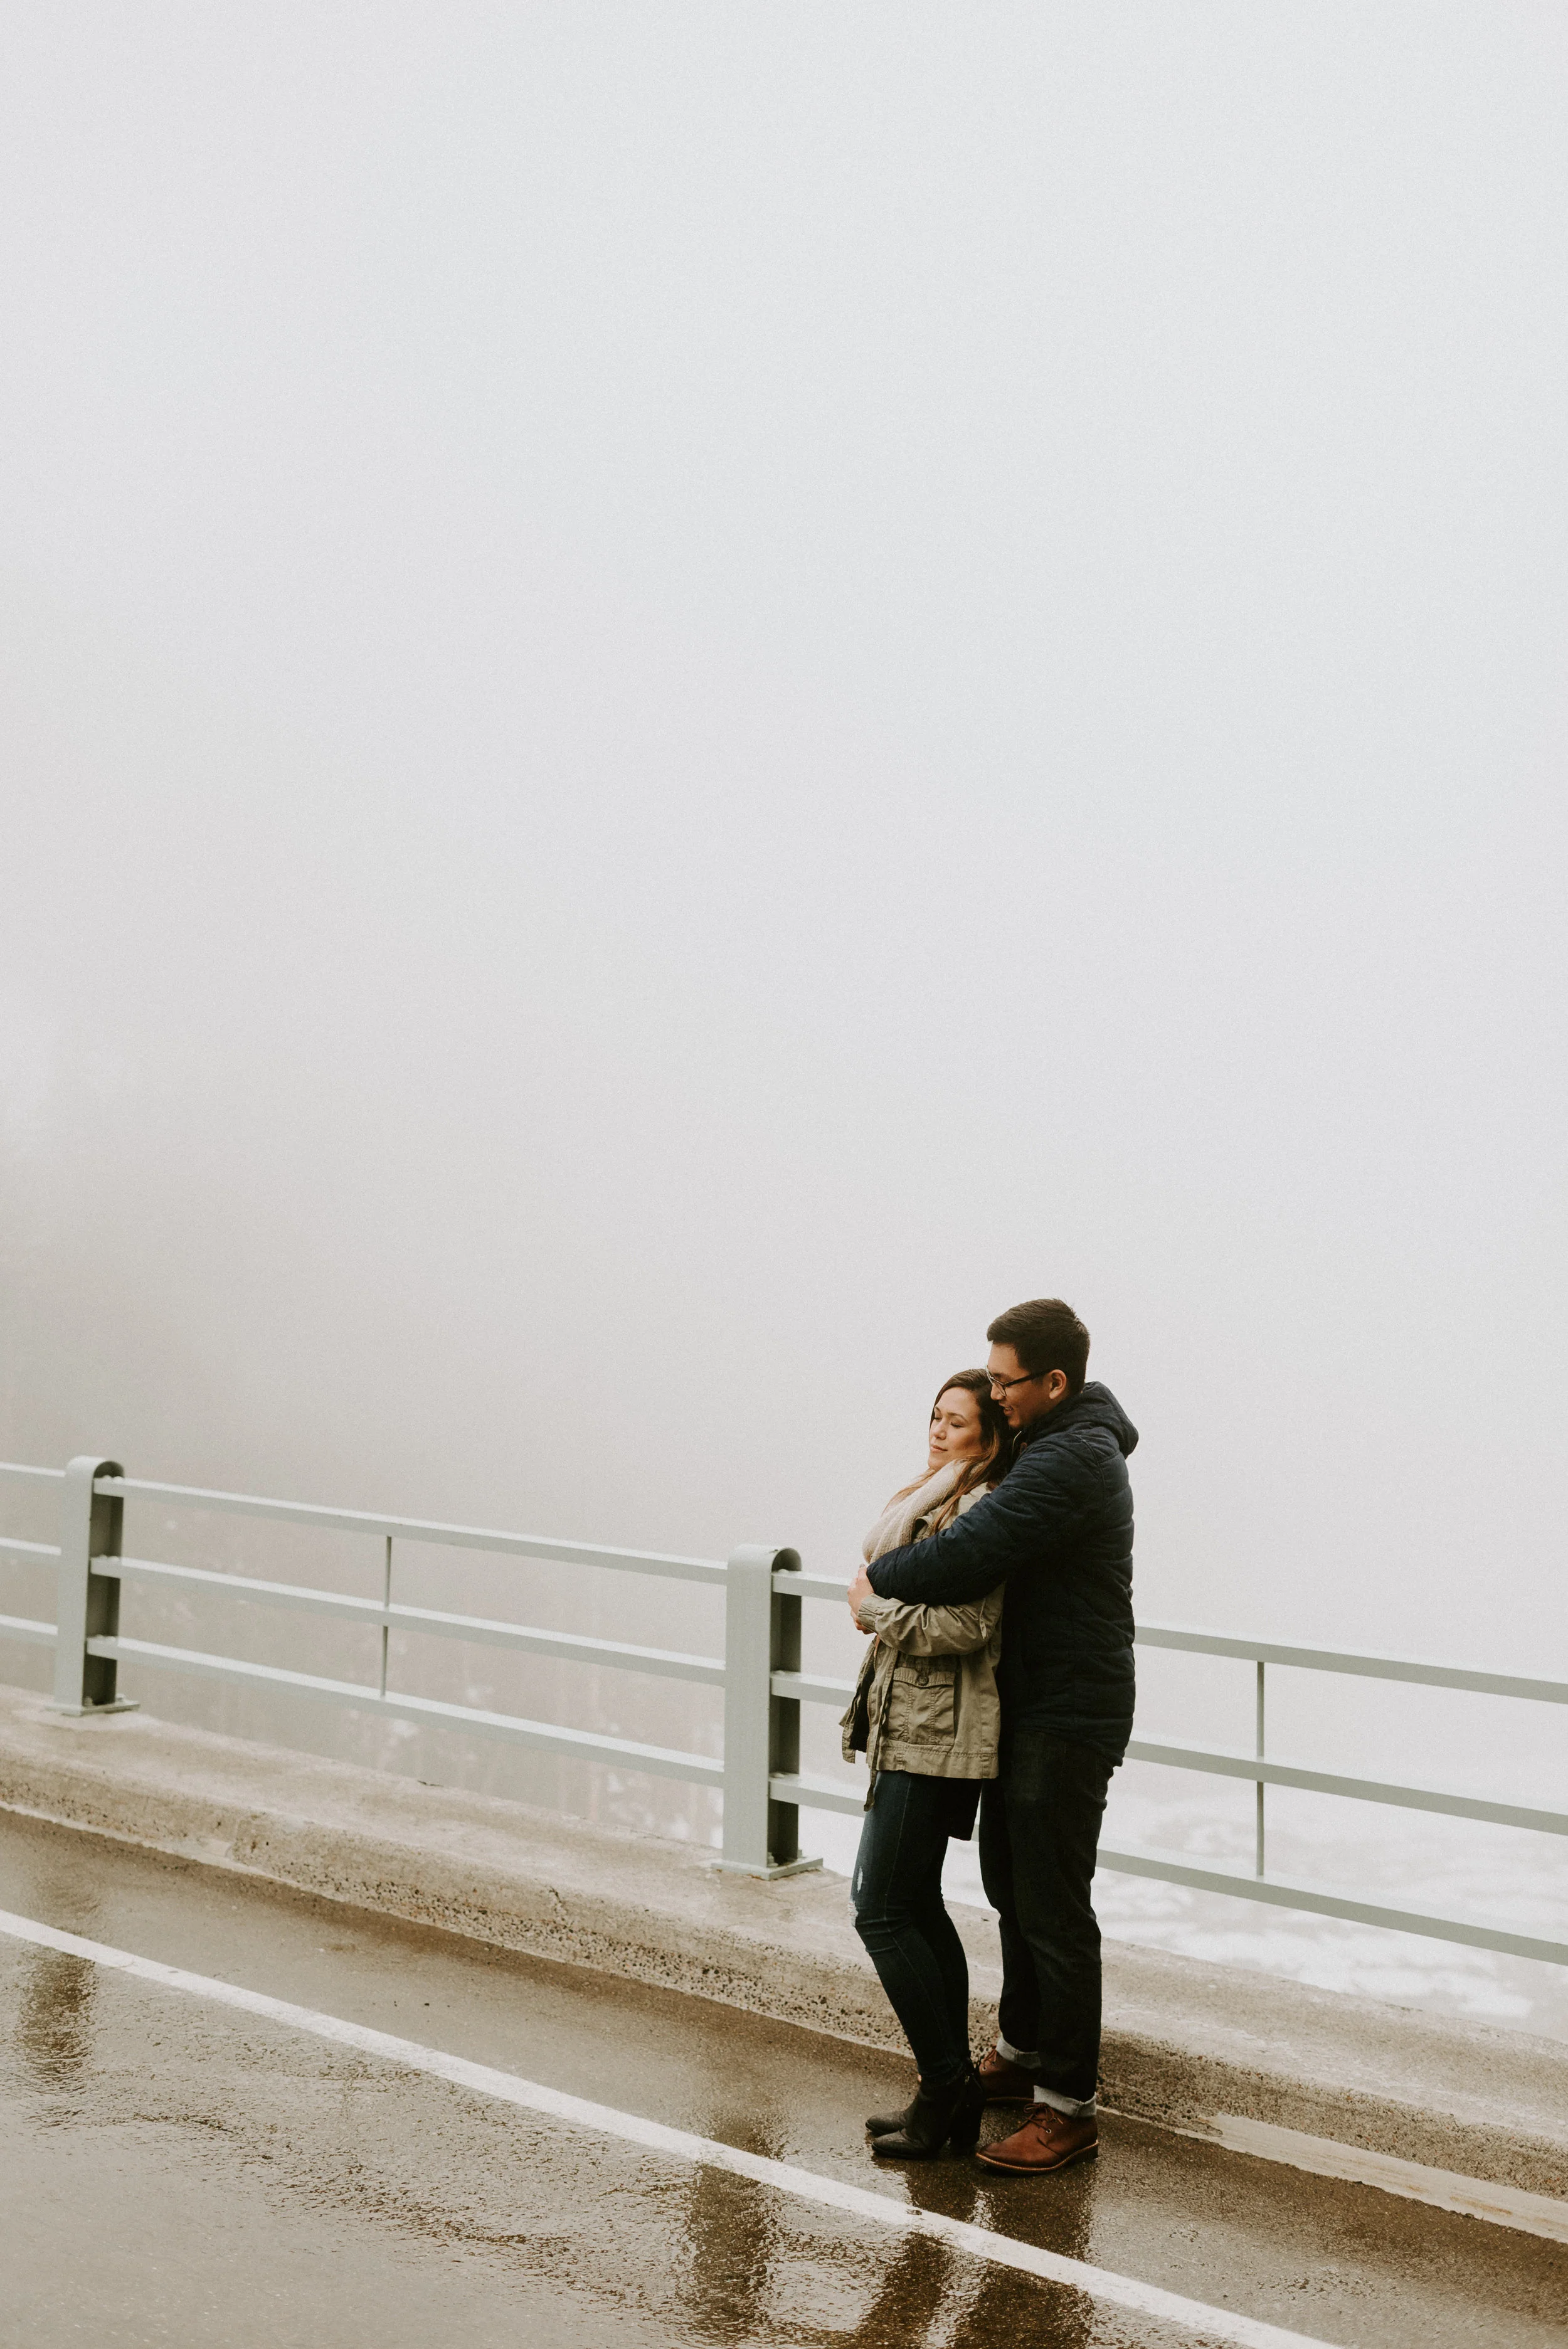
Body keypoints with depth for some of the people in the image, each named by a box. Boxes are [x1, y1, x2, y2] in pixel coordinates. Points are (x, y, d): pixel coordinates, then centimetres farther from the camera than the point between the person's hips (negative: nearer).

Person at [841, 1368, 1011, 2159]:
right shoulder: (930, 1501, 17)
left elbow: (958, 1626, -23)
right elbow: (880, 1547, 3)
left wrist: (873, 1609, -11)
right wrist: (936, 1480, -4)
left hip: (934, 1737, -10)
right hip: (915, 1730, 10)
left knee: (883, 1913, -6)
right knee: (915, 1908, 14)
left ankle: (945, 2086, 3)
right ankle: (951, 2092, 22)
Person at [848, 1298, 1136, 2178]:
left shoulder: (1069, 1462, -24)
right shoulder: (1060, 1442, 10)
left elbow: (966, 1559, -30)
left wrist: (877, 1577, -13)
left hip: (1068, 1719, -11)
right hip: (1032, 1706, 11)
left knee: (1054, 1908, -4)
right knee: (1013, 1885, 21)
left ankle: (1068, 2108, 4)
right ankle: (1021, 2054, 36)